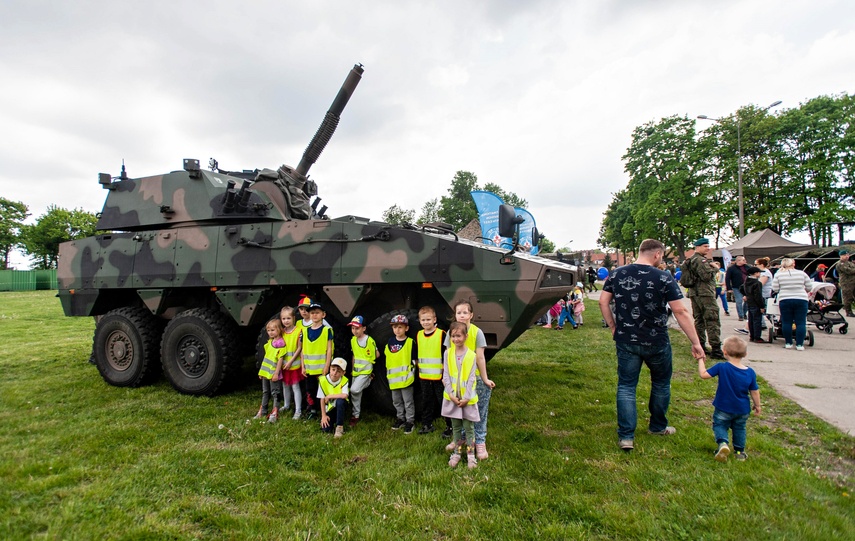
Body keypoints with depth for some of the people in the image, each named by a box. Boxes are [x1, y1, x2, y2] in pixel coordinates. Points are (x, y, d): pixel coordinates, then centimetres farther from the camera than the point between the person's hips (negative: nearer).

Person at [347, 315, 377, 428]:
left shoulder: (370, 340, -14)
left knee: (354, 390, -20)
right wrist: (352, 369, 14)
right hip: (356, 371, 6)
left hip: (366, 371, -6)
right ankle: (356, 415, 29)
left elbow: (377, 354, -2)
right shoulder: (353, 340, 5)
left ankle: (355, 416, -3)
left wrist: (367, 361, 7)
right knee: (356, 393, 12)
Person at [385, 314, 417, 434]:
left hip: (406, 377, -5)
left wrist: (410, 368, -12)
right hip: (393, 377, 5)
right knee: (396, 401, 18)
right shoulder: (390, 342, 4)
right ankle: (400, 418, 34)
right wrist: (388, 373, 11)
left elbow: (414, 360, -5)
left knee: (408, 401, 4)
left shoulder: (410, 342, -10)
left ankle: (410, 421, 17)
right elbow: (388, 357, 13)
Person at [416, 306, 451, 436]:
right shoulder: (418, 335, 5)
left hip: (439, 376, -5)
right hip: (424, 377, 5)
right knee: (426, 401, 15)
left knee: (443, 401, 5)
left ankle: (450, 426, 17)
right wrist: (418, 368, 16)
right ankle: (427, 424, 29)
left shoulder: (441, 334, -10)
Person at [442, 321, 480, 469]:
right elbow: (446, 376, -3)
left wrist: (466, 397, -14)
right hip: (452, 397, 2)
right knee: (456, 427, 14)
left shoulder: (471, 355, -9)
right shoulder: (448, 353, -2)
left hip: (467, 398, -2)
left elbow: (471, 378, -9)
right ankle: (456, 453, 27)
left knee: (469, 428, 7)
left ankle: (470, 454, 21)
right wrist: (451, 394, -11)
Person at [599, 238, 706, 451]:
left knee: (626, 386, 8)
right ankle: (658, 426, 37)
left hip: (626, 342, 2)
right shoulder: (663, 278, -11)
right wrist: (696, 342, -7)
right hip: (656, 342, -2)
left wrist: (613, 326, 11)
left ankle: (626, 436, 4)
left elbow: (603, 302, 1)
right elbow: (681, 312, -12)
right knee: (661, 383, 21)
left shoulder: (617, 275, -1)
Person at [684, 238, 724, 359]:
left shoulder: (691, 259, 19)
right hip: (705, 293, -10)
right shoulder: (700, 260, -13)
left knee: (699, 320, 13)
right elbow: (707, 276, -21)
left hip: (694, 293, 10)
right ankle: (716, 349, -11)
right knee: (712, 321, -9)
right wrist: (715, 268, -5)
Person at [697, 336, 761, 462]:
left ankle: (722, 443, -15)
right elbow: (755, 392, -2)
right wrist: (757, 406, 14)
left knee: (719, 425, 11)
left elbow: (704, 374, -18)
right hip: (743, 410, 3)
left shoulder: (721, 367, -21)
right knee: (739, 428, 23)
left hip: (724, 408, -3)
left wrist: (700, 360, -6)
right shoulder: (750, 372, -10)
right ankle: (740, 452, 29)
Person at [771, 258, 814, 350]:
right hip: (801, 300, 0)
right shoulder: (802, 274, 2)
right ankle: (799, 344, 4)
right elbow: (809, 288, 6)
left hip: (784, 300, 0)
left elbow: (775, 289, 0)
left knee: (786, 322, 7)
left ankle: (788, 343, 12)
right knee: (801, 323, 4)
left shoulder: (778, 274, 0)